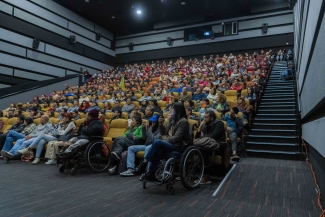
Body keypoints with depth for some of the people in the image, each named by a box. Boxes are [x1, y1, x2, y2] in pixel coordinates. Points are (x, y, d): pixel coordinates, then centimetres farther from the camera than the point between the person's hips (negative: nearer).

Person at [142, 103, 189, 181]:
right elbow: (164, 134, 19)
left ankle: (146, 161, -15)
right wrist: (161, 125, 6)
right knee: (158, 149, -27)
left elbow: (177, 138, -15)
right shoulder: (171, 119, 18)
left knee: (157, 142, -29)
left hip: (178, 146, -6)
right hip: (168, 143, 7)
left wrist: (165, 139, -12)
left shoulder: (183, 122, -7)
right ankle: (152, 174, -24)